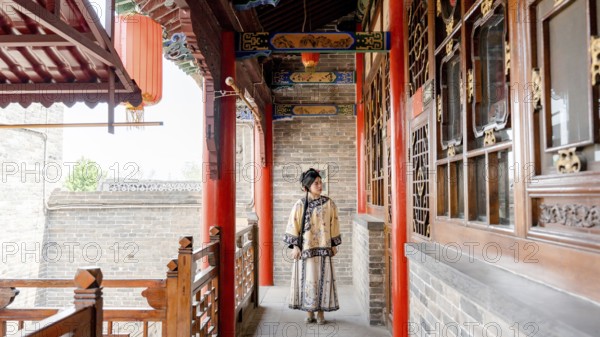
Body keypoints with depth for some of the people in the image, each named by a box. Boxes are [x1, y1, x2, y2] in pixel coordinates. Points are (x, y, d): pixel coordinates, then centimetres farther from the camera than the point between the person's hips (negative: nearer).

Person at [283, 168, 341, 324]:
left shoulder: (329, 203, 1)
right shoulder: (300, 205, -4)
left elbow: (334, 225, 7)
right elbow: (293, 226, -2)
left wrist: (334, 244, 8)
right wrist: (295, 246, -6)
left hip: (323, 247, 1)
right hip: (305, 248, -1)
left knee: (323, 278, 3)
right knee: (308, 279, 4)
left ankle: (320, 312, 15)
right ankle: (309, 312, 17)